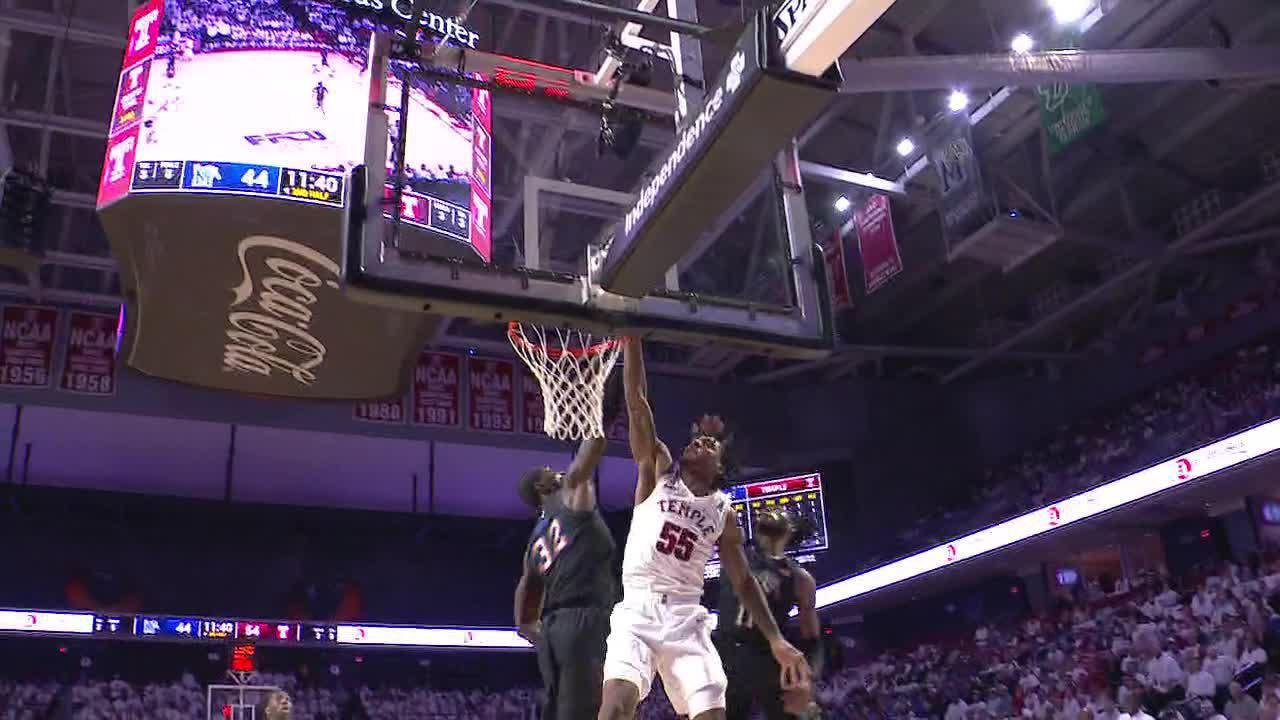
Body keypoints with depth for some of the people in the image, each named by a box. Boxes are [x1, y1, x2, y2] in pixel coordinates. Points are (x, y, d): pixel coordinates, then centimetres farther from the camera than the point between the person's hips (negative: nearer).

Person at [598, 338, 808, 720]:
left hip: (686, 617, 3)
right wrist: (632, 336, -6)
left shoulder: (723, 511, 13)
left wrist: (776, 640, 6)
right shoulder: (658, 470, 8)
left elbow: (743, 579, 16)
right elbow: (636, 401, 0)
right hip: (637, 610, -3)